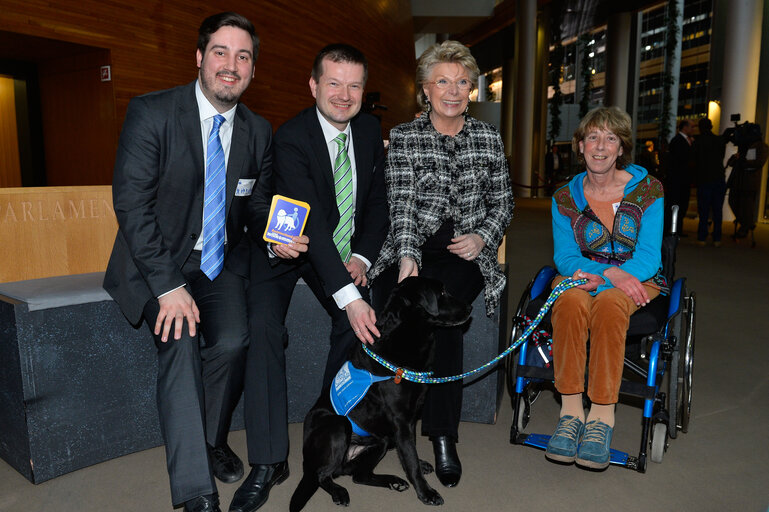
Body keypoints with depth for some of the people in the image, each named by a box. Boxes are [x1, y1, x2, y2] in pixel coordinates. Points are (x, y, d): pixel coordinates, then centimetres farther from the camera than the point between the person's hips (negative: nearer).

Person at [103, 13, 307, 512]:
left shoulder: (258, 130, 3)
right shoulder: (151, 113, -11)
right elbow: (131, 203, -16)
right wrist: (169, 285, -24)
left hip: (222, 261, 3)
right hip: (157, 261, -3)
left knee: (232, 341, -21)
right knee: (181, 340, -26)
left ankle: (213, 439, 8)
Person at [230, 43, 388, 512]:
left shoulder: (370, 130, 0)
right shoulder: (291, 137, -20)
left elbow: (377, 201, 6)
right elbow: (312, 223, -30)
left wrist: (361, 256, -11)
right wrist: (348, 296, -38)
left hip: (345, 252, 4)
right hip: (286, 248, -4)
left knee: (359, 322, -21)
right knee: (263, 325, -27)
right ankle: (269, 461, -17)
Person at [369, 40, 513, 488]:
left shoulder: (488, 137, 14)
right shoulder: (404, 137, 7)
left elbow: (503, 202, 15)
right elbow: (401, 202, -4)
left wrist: (483, 236, -5)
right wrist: (407, 256, -20)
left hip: (466, 252, 0)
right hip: (413, 248, 0)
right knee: (391, 303, -30)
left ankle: (443, 436, -19)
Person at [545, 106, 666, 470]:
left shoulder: (647, 190, -1)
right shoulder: (565, 198, 3)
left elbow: (648, 256, -9)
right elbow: (564, 257, -5)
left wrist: (611, 277, -28)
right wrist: (611, 273, -24)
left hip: (637, 280, -1)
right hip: (585, 277, 1)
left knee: (608, 303, -36)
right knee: (571, 301, -35)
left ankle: (602, 416, -29)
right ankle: (571, 410, -28)